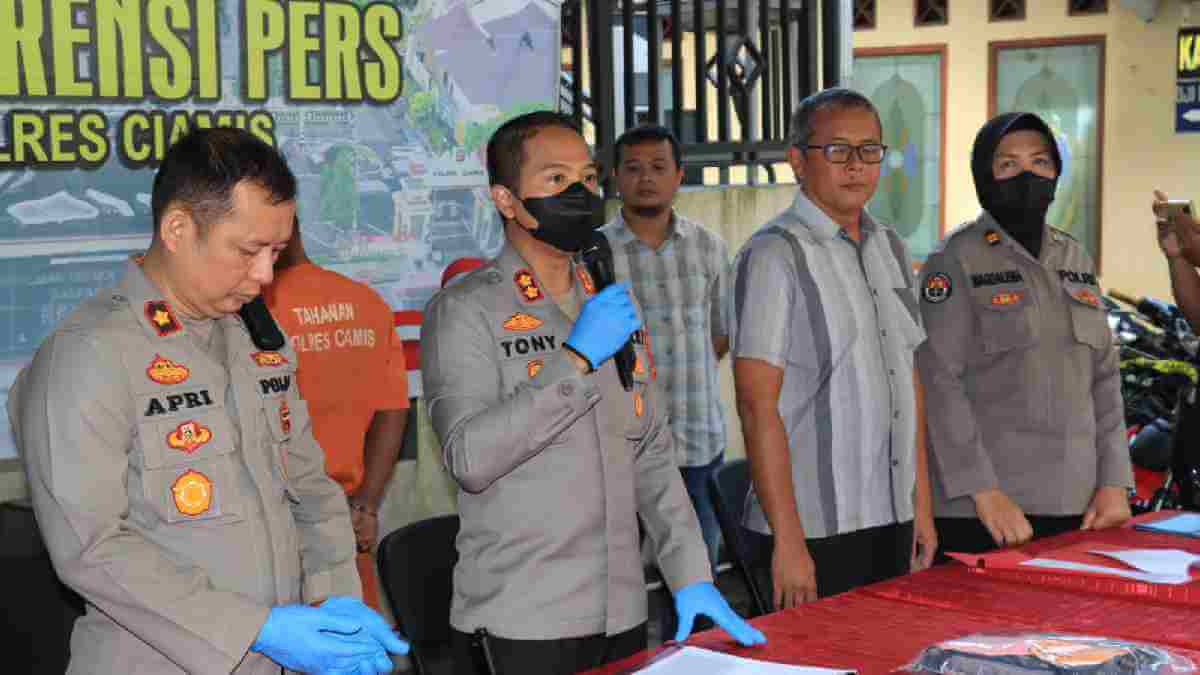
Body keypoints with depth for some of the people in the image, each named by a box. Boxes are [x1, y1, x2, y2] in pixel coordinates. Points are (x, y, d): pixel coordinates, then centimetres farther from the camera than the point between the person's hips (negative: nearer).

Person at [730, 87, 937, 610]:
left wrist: (921, 502, 14)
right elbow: (757, 405, -16)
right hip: (815, 530, -7)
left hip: (892, 522, 7)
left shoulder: (890, 248, 13)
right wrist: (788, 540, -19)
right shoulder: (773, 256, -11)